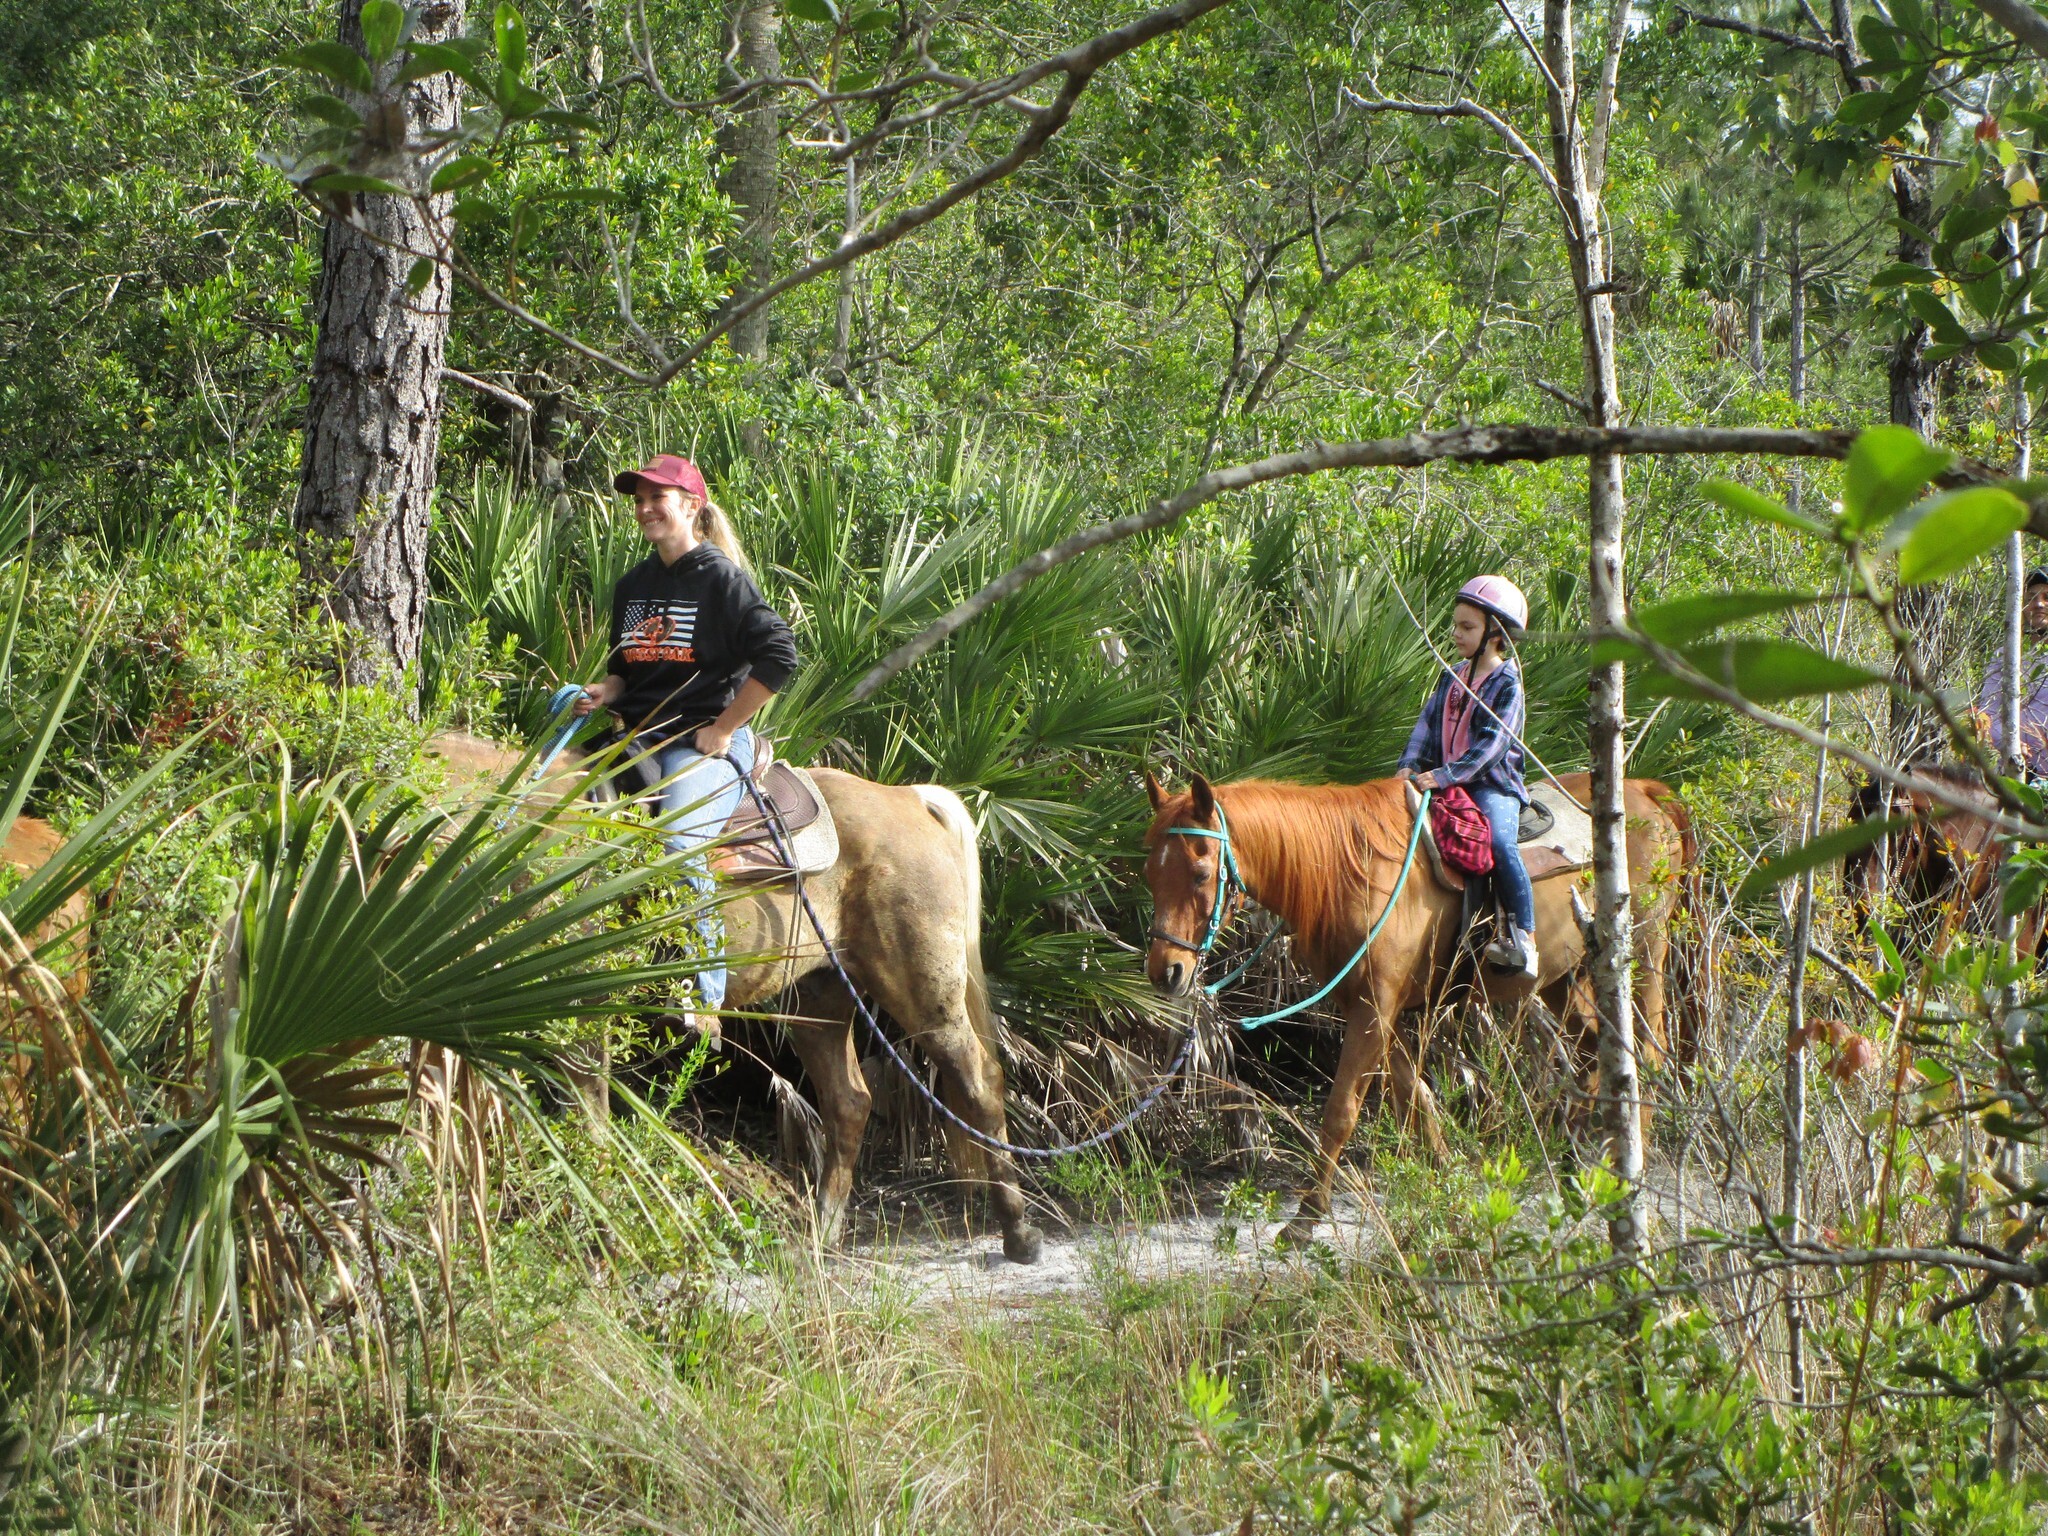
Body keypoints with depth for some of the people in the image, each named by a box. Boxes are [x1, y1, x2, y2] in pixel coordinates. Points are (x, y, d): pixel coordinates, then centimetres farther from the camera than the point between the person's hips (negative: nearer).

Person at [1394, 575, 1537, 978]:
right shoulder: (1452, 678, 15)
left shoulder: (1506, 684, -7)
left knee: (1499, 840, -31)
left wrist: (1445, 776, -25)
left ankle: (1524, 940, -32)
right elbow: (1428, 724, 12)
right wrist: (1410, 765, -7)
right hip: (1445, 782, 8)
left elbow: (1492, 743, -16)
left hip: (1493, 784, -8)